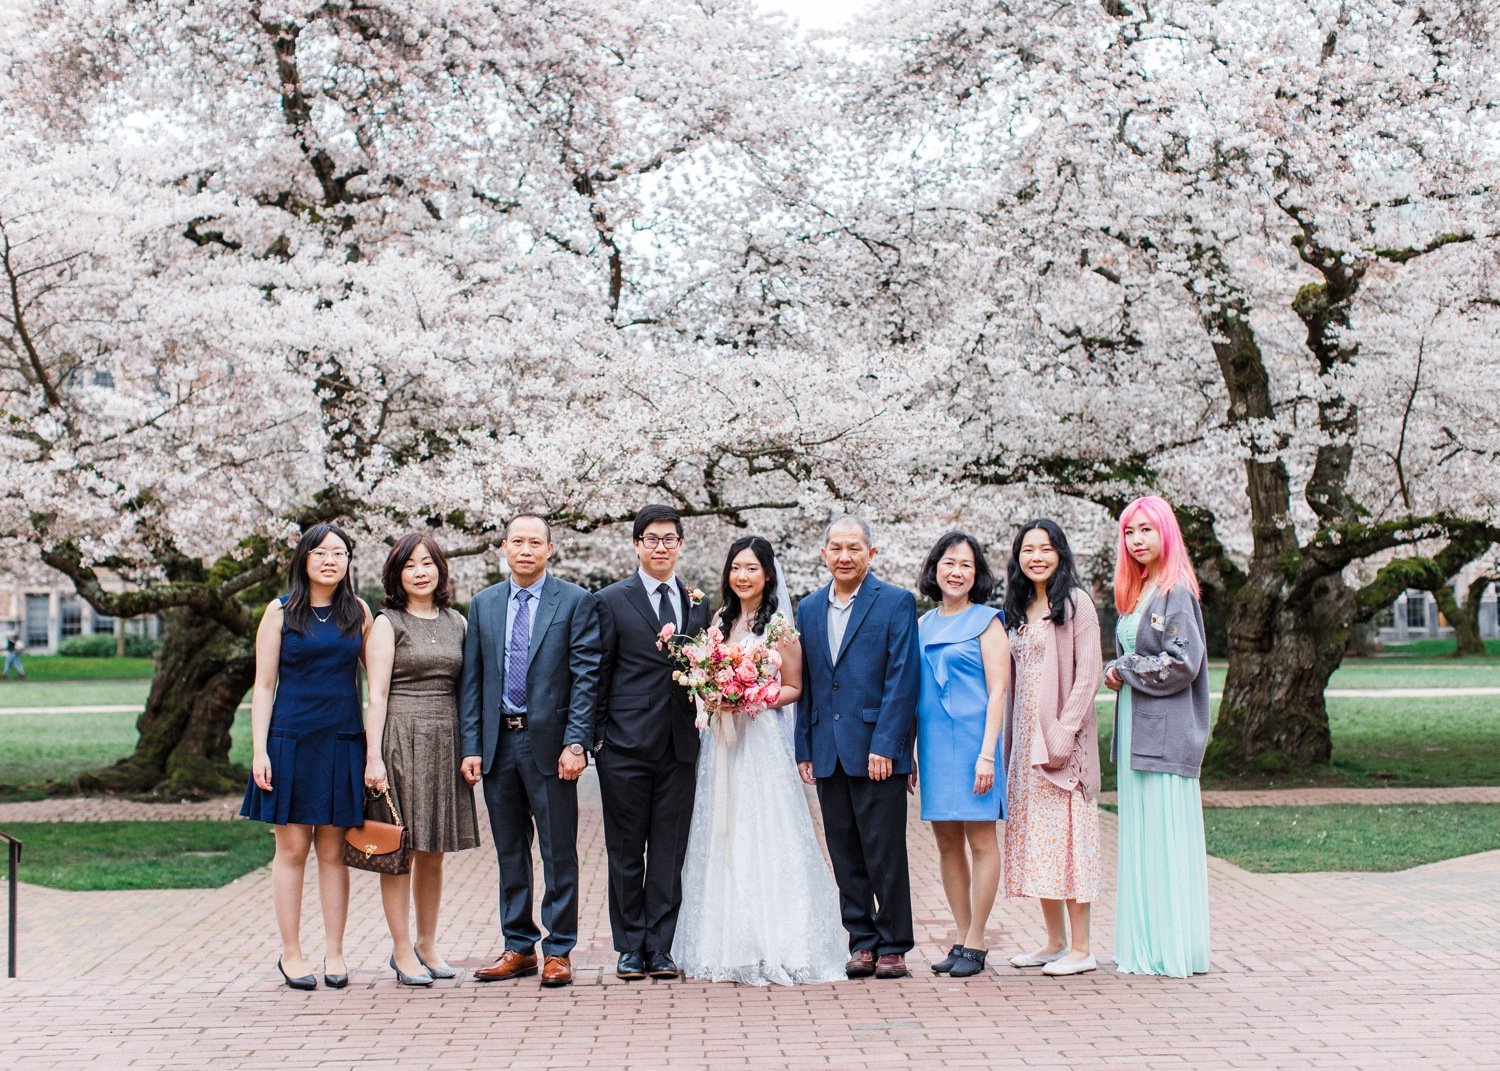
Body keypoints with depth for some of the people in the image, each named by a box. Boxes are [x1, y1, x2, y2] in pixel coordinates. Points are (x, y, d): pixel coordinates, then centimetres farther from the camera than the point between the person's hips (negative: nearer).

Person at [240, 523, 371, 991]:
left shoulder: (359, 613, 7)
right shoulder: (281, 613, 2)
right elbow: (264, 686, 1)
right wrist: (259, 751, -7)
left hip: (343, 742, 2)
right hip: (291, 739, -2)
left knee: (334, 850, 6)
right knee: (292, 848, 2)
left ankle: (334, 953, 12)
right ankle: (290, 954, 9)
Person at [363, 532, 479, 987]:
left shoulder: (456, 622, 13)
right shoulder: (387, 623, -1)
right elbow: (376, 694, -6)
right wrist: (373, 757, -14)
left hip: (445, 740, 5)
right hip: (400, 739, -5)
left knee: (433, 851, 10)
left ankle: (427, 944, 19)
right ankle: (402, 950, 4)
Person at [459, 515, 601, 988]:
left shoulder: (575, 602, -1)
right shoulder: (483, 604, 10)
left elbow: (585, 677, -6)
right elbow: (471, 681, 9)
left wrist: (575, 743, -14)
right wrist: (471, 746, 1)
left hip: (549, 744, -4)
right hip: (497, 743, 4)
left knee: (559, 854, 2)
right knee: (510, 853, 11)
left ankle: (559, 951, 10)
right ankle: (519, 947, 21)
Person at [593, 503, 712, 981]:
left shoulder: (697, 602, 11)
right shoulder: (611, 600, 1)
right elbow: (598, 675, 0)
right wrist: (597, 736, -3)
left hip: (680, 746, 3)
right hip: (626, 745, -3)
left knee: (670, 852, 4)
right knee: (626, 851, 4)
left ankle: (659, 948, 11)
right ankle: (630, 947, 14)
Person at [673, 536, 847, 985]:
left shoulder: (779, 626, -4)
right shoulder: (720, 620, 13)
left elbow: (794, 689, -1)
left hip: (760, 741, -5)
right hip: (720, 741, 6)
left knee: (762, 839, -6)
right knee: (722, 841, 5)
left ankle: (774, 945, 0)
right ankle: (728, 945, 11)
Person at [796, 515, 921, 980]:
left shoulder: (896, 603, -2)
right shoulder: (808, 609, 14)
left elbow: (902, 678, -8)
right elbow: (804, 684, 15)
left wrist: (885, 745, -14)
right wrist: (804, 749, 8)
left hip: (877, 752, -5)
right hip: (828, 753, 5)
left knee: (885, 854, -2)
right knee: (845, 855, 9)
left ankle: (892, 945, 8)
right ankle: (862, 942, 17)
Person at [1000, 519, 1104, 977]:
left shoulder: (1075, 602, -6)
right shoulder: (1019, 608, 15)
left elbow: (1087, 673, -12)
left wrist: (1065, 732, -19)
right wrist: (1010, 740, 9)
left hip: (1060, 736, -7)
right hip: (1024, 738, 7)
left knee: (1066, 833, -7)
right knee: (1034, 836, 8)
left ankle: (1081, 948, -2)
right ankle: (1055, 941, 16)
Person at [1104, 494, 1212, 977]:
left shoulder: (1177, 592, -10)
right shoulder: (1135, 592, 17)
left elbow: (1183, 662, -17)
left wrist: (1125, 670, -8)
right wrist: (1119, 673, 4)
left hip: (1166, 732, -9)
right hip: (1134, 728, 9)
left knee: (1167, 840, -5)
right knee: (1140, 840, 9)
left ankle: (1175, 950, 0)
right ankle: (1146, 947, 13)